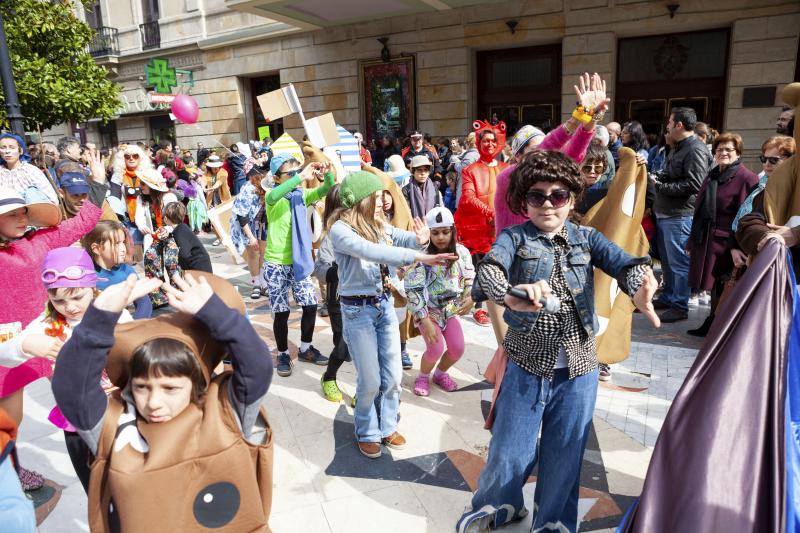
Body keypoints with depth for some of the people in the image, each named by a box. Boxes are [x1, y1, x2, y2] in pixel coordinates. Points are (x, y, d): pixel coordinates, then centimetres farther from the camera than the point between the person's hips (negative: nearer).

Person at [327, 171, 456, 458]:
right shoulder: (340, 229, -17)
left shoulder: (379, 224, 3)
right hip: (358, 309, -6)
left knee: (393, 375, 13)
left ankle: (387, 426, 36)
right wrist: (420, 257, -38)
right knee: (370, 381, 5)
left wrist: (421, 240, -31)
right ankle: (367, 433, 30)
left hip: (385, 304, 6)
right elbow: (371, 251, -32)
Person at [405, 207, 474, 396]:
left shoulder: (462, 252, -7)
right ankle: (422, 377, 15)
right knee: (435, 349, -17)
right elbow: (413, 290, -20)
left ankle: (440, 374, 27)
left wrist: (470, 298, -14)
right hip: (428, 310, -4)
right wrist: (425, 321, -24)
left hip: (451, 308, 4)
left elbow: (470, 279, 7)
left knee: (458, 348, -4)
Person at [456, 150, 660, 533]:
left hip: (579, 366, 2)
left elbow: (625, 263, -13)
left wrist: (640, 290, -37)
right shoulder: (515, 237, -3)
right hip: (527, 363, -2)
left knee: (566, 452, 15)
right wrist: (511, 296, -47)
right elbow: (489, 268, -24)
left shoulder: (586, 238, 3)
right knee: (511, 447, 9)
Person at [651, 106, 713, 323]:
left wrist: (661, 186, -15)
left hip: (680, 216, -10)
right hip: (665, 213, 10)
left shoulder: (696, 150, -14)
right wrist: (656, 178, 6)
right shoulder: (677, 148, 18)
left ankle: (680, 307, 4)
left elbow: (693, 184, -22)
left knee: (678, 262, -4)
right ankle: (667, 298, 30)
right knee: (666, 259, 18)